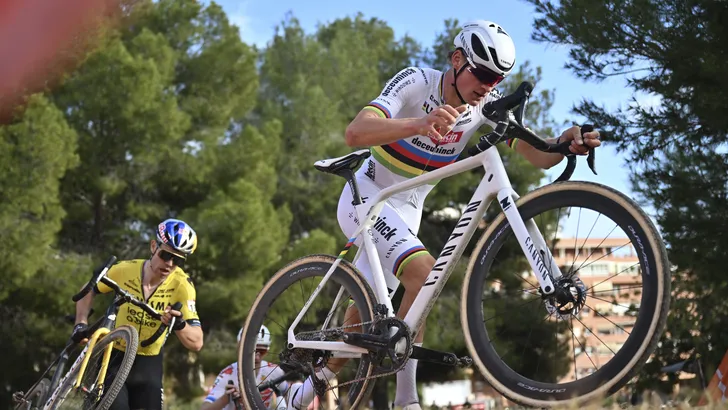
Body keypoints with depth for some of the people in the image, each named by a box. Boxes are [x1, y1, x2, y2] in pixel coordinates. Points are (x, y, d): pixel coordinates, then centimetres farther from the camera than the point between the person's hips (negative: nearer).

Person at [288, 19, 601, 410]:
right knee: (424, 271, -28)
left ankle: (319, 378, 35)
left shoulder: (489, 103, -8)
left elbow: (538, 155, -14)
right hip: (367, 199, -6)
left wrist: (566, 142, -38)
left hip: (405, 211, 6)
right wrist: (419, 124, -55)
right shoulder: (415, 82, -23)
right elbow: (355, 133, -38)